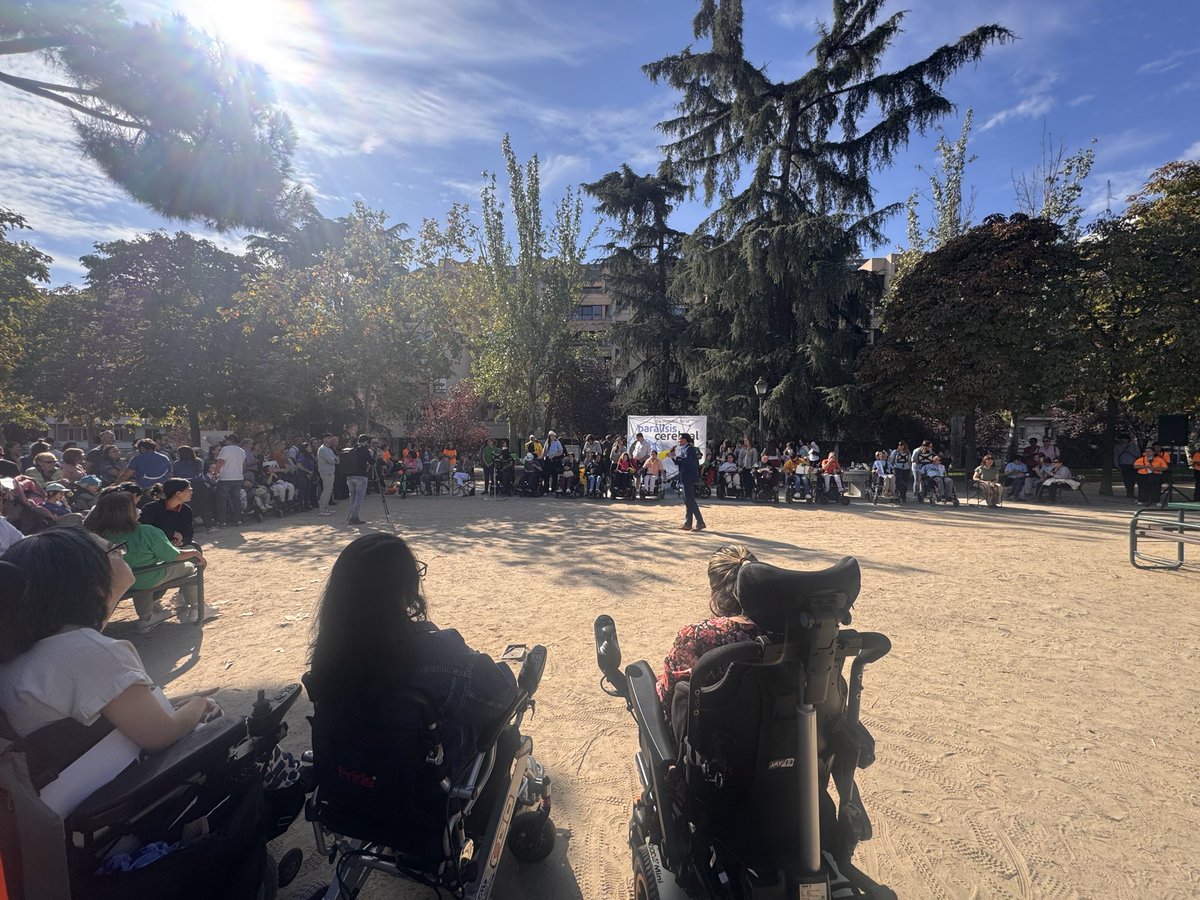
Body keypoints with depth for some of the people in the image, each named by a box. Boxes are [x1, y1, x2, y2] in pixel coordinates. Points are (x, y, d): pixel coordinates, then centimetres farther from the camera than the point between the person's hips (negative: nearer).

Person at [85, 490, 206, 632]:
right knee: (190, 567, 18)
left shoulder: (98, 534, -16)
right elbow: (175, 556, -17)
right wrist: (195, 553, 0)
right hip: (150, 580, -5)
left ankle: (146, 617, 38)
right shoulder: (146, 533, -30)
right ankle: (193, 611, 26)